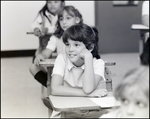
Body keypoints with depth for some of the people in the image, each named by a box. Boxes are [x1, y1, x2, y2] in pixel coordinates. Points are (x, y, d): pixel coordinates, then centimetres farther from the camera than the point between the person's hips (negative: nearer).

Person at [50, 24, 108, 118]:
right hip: (65, 112, 0)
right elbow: (55, 89, -18)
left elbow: (88, 89, -24)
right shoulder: (62, 59, -3)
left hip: (92, 112, 1)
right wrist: (88, 94, -23)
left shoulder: (98, 63, -6)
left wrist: (88, 57, -22)